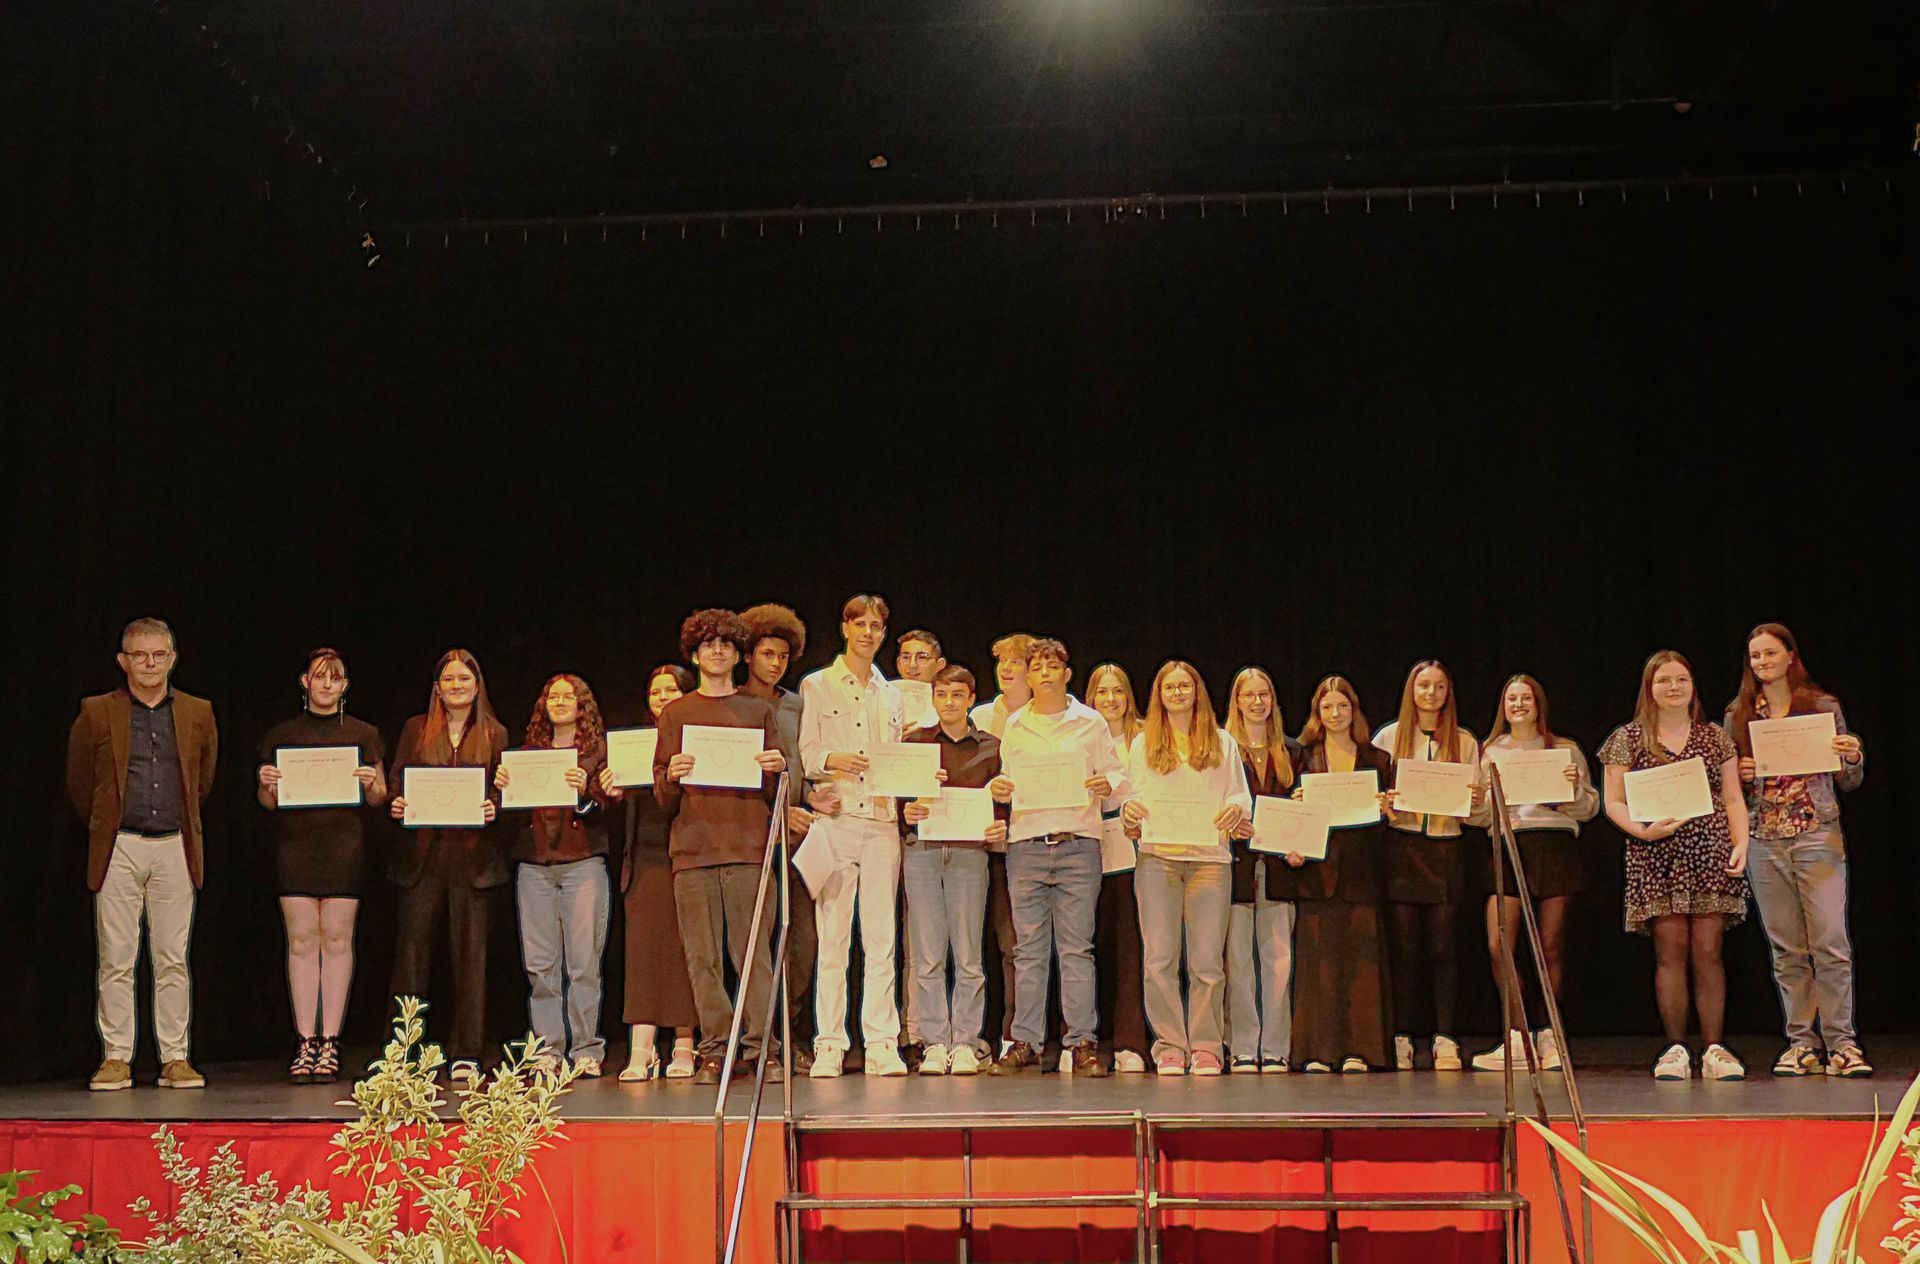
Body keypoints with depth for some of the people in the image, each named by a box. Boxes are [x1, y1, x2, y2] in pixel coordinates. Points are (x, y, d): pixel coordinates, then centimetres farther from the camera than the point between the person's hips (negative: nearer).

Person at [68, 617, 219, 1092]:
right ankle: (116, 1058, 7)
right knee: (116, 961, 0)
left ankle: (175, 1059, 8)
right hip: (118, 850, -1)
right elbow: (78, 785, 13)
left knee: (173, 960, 3)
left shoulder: (198, 714, 8)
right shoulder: (96, 713, 3)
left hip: (176, 850, 1)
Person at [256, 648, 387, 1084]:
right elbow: (269, 801, 14)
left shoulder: (363, 734, 12)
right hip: (294, 843, 1)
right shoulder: (281, 735, 13)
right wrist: (266, 784, -7)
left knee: (337, 938, -4)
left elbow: (379, 797, 12)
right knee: (301, 940, -3)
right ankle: (305, 1044, 1)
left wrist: (370, 784, -10)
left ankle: (329, 1044, 1)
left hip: (344, 845, -1)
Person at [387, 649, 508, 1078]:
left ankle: (466, 1055, 4)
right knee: (411, 947, -2)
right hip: (422, 854, 1)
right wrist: (396, 805, -10)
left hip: (473, 854, 0)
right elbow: (397, 781, 11)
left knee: (470, 952, -1)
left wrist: (493, 808, -13)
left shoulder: (495, 734, 11)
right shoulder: (416, 730, 12)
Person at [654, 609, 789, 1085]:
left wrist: (777, 770, -8)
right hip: (692, 847, 1)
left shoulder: (759, 711, 15)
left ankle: (760, 1047, -2)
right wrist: (671, 776, -11)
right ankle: (716, 1050, 3)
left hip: (747, 845, -1)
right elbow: (662, 796, 11)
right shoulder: (675, 714, 15)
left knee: (753, 952, -5)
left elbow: (775, 792, 13)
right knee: (703, 957, -1)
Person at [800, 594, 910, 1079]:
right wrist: (831, 760, -16)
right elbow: (803, 754, 3)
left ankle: (882, 1044, 2)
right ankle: (829, 1046, 0)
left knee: (881, 938, -1)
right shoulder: (817, 686, 8)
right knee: (832, 937, -4)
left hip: (882, 820, 3)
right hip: (834, 818, -3)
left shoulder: (891, 695, 19)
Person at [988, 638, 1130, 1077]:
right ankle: (1025, 1042, 5)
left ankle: (1082, 1041, 0)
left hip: (1078, 843, -2)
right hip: (1026, 844, 2)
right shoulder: (1014, 725, 15)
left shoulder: (1090, 722, 10)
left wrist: (1107, 786, -11)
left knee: (1077, 946, -3)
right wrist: (1000, 791, -3)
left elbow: (1114, 773, 10)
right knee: (1029, 948, 1)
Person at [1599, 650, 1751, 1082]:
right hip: (1657, 856, -1)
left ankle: (1713, 1049, 2)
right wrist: (1642, 830, -13)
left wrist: (1741, 844, 0)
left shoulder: (1715, 737, 14)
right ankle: (1675, 1048, 1)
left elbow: (1733, 800, 14)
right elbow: (1613, 803, 4)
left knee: (1707, 950, -2)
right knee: (1670, 950, -4)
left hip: (1710, 852, 2)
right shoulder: (1629, 739, 7)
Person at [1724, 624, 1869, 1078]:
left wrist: (1854, 758, -12)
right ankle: (1802, 1043, 11)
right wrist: (1740, 775, -5)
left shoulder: (1824, 706, 5)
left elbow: (1847, 783, 9)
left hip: (1818, 835, -2)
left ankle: (1841, 1042, 1)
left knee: (1830, 942, -7)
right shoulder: (1738, 716, 9)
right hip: (1764, 841, 2)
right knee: (1786, 949, 5)